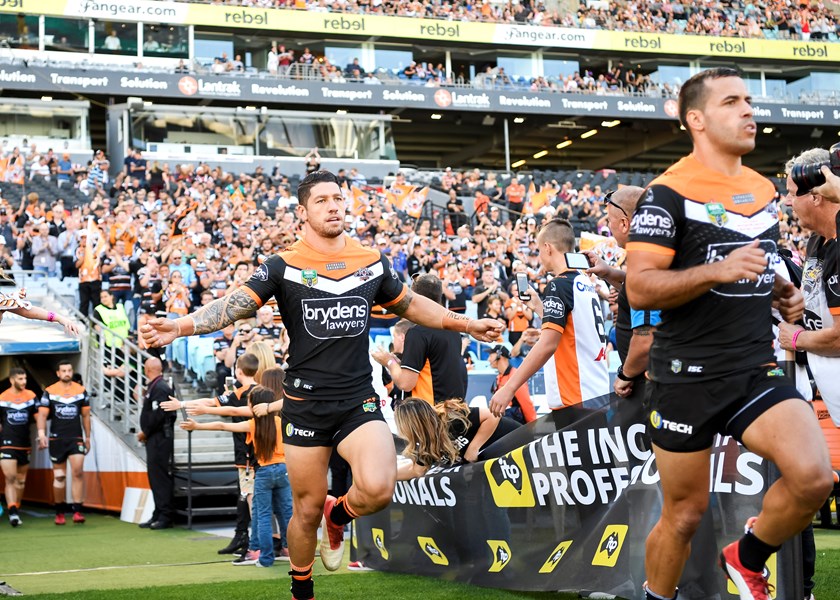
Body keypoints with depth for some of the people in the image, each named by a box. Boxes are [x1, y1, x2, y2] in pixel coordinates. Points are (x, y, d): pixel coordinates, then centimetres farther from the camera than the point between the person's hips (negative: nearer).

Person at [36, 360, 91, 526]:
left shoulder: (81, 391, 6)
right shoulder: (49, 392, 2)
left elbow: (85, 416, 12)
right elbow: (42, 414, -3)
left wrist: (87, 437, 12)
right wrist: (41, 433, -17)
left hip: (76, 438, 0)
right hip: (56, 439, 0)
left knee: (78, 471, -14)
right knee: (59, 476, 6)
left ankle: (77, 510, -13)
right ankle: (60, 512, 17)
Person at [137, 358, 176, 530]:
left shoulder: (160, 388, -15)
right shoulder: (153, 386, 17)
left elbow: (158, 415, -21)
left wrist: (145, 432, -11)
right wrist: (146, 432, 10)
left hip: (160, 439, -10)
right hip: (154, 439, 10)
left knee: (161, 477, -8)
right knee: (155, 476, 11)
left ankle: (165, 517, -6)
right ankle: (158, 515, 16)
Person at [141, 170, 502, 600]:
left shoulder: (372, 262, 5)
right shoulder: (284, 266, -5)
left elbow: (409, 305, 21)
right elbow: (234, 305, -15)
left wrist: (466, 324, 24)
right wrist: (179, 327, -31)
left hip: (359, 400, 2)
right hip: (305, 404, -1)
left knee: (378, 488, -23)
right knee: (307, 511, 7)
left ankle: (338, 516, 14)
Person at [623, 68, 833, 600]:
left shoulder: (765, 190, 12)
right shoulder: (669, 193, -9)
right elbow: (639, 288, -16)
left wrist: (782, 292, 9)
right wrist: (716, 271, -27)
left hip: (758, 370, 5)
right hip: (688, 376, -5)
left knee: (814, 477, -16)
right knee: (685, 513, 5)